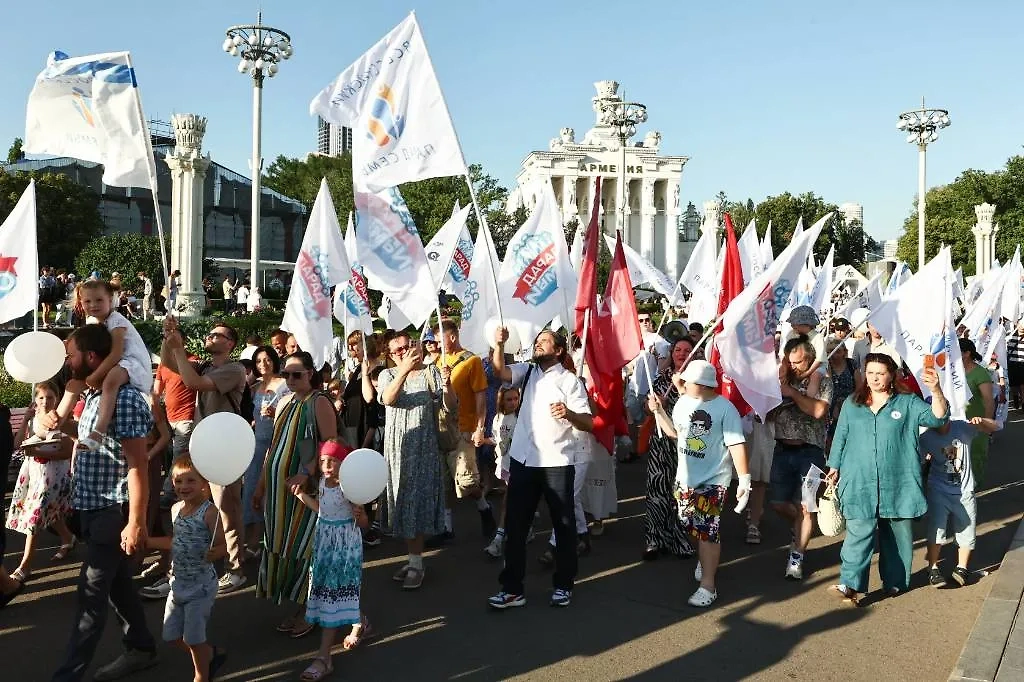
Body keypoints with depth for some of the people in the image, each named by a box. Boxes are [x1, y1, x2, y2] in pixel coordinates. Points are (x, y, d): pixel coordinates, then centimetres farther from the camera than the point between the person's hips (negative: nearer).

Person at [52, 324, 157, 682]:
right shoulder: (92, 395, 8)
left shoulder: (125, 398, -21)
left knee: (92, 594, -3)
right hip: (93, 509, 9)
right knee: (117, 583, 18)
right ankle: (141, 650, 32)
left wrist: (136, 522, -24)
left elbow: (137, 465, -23)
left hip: (113, 513, -9)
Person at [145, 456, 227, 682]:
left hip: (200, 585, -7)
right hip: (178, 582, 7)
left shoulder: (209, 512, -19)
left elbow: (221, 547, -20)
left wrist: (211, 554, -40)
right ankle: (212, 654, 37)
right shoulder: (176, 509, 2)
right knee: (172, 636, 14)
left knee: (194, 638, 4)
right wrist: (147, 542, 13)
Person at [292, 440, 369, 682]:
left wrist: (358, 514, -38)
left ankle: (324, 657, -1)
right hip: (324, 542, 7)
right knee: (333, 591, 18)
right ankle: (360, 623, 45)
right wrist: (300, 494, 12)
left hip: (345, 545, -7)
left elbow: (363, 523, -16)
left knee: (333, 593, -5)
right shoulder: (322, 483, 0)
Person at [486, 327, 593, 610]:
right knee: (515, 524, 5)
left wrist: (569, 413, -28)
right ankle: (512, 588, 13)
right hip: (523, 459, 4)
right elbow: (500, 372, -10)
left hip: (557, 462, -4)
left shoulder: (570, 380, -3)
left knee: (563, 524, 8)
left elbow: (588, 423, -9)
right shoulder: (527, 371, 10)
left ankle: (563, 585, 23)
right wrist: (499, 344, -25)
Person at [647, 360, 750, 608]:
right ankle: (707, 557, 47)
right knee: (691, 525, 18)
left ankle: (707, 585, 3)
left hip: (712, 481, -6)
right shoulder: (683, 402, 2)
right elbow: (674, 432, 17)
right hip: (685, 478, 6)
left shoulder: (725, 408, -17)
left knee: (707, 532, -6)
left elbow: (736, 445, -17)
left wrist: (744, 479, -19)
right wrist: (658, 411, 6)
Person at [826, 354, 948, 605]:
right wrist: (834, 467, 11)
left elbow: (937, 417, -9)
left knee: (897, 534, 10)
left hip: (898, 483, 0)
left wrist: (936, 391, -25)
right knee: (859, 533, -9)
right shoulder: (852, 404, 10)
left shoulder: (908, 403, 4)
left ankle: (894, 581, 24)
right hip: (860, 483, 0)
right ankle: (851, 584, -11)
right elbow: (841, 437, 13)